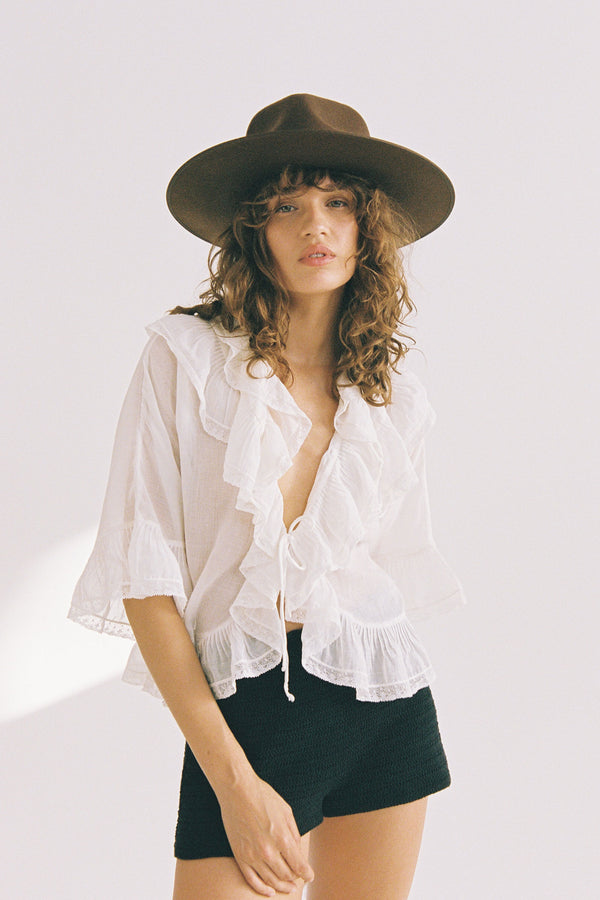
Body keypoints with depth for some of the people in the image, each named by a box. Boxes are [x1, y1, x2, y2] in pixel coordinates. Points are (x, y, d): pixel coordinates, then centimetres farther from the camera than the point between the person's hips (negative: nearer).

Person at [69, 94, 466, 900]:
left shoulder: (394, 393, 7)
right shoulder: (186, 357, -6)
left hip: (387, 711, 4)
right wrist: (235, 779, -13)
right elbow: (146, 576, -10)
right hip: (245, 713, -3)